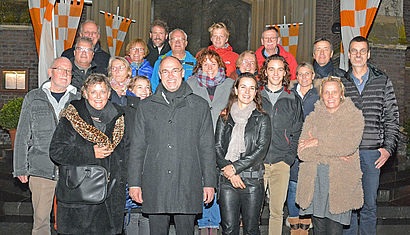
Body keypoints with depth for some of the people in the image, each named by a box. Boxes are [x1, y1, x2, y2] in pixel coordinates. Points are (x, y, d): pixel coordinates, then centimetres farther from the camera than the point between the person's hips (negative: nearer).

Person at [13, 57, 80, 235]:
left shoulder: (78, 100, 10)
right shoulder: (33, 98, 8)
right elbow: (22, 136, 9)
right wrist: (20, 169, 4)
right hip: (41, 170, 0)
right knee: (41, 220, 2)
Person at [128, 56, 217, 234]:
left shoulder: (200, 105, 8)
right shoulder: (146, 106, 10)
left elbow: (207, 148, 8)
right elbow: (137, 147, 9)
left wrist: (209, 183, 3)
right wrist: (134, 183, 4)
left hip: (188, 186, -1)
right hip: (155, 186, 1)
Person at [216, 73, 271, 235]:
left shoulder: (262, 119, 5)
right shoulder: (225, 118, 11)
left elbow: (261, 149, -5)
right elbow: (217, 147, 4)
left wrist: (235, 167, -12)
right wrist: (229, 171, -10)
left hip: (253, 180, -1)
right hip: (227, 180, 1)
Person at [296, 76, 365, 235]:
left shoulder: (354, 117, 3)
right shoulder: (312, 118, 11)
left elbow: (349, 144, -14)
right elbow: (302, 151, 0)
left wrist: (317, 143, -9)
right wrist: (334, 153, -10)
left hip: (340, 183, -3)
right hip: (314, 182, 3)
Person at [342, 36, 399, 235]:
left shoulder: (383, 82, 5)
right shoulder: (340, 83, 6)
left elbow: (392, 118, 5)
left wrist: (388, 148, -3)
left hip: (373, 153, 0)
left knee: (369, 206, 8)